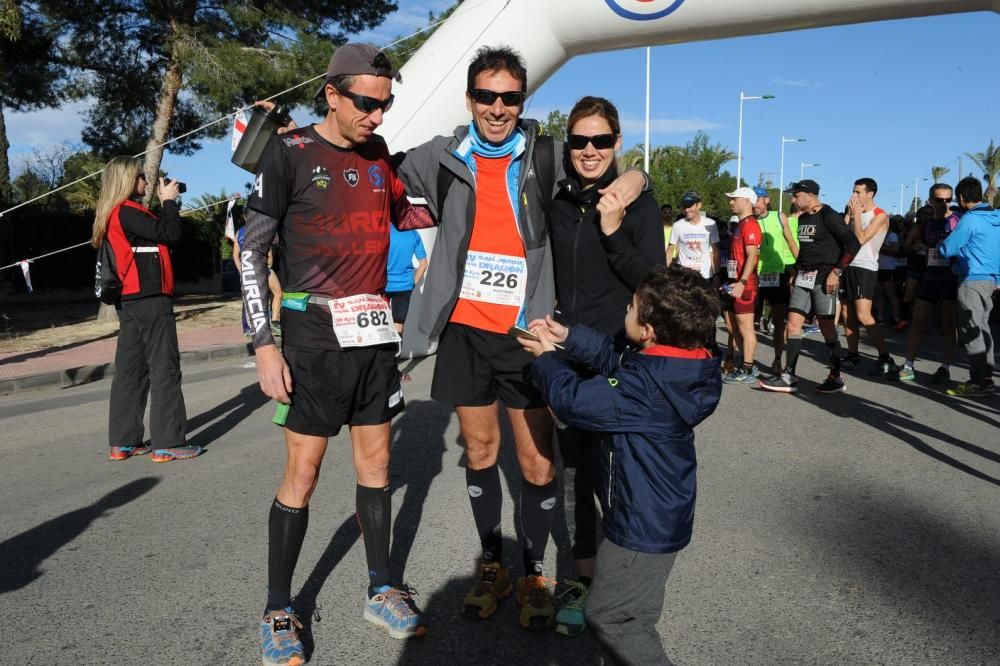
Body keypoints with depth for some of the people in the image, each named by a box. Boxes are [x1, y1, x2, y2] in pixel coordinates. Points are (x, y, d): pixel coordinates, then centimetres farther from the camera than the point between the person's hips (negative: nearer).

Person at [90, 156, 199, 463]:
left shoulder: (114, 215, 17)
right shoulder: (127, 212, -12)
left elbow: (158, 234, 17)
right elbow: (170, 234, -16)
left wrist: (166, 204, 8)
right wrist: (169, 201, -4)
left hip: (130, 301, 10)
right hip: (150, 300, -10)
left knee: (131, 369, 10)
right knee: (165, 369, -6)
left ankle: (123, 442, 15)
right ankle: (168, 443, -4)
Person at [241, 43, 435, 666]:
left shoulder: (378, 151, 10)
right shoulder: (289, 152, -5)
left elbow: (404, 214, 26)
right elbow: (253, 251, -5)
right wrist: (265, 345, -10)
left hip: (374, 333, 5)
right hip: (315, 335, -5)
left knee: (376, 460, 10)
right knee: (303, 471, -1)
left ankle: (383, 590, 25)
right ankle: (279, 610, 17)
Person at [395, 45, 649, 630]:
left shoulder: (549, 158, -1)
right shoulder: (440, 159, 4)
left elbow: (609, 170, 10)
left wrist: (634, 179, -12)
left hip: (526, 333, -2)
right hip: (464, 331, 2)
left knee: (539, 463, 1)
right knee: (479, 452, 13)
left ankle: (535, 573, 24)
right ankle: (492, 565, 32)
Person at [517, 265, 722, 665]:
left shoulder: (644, 386, -32)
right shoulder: (679, 366, -5)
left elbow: (573, 400, -25)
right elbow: (615, 359, 9)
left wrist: (545, 358, -8)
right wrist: (568, 336, 7)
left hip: (642, 524, -9)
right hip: (662, 516, 10)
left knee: (608, 617, 8)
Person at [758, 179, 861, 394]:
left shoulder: (829, 216, -10)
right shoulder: (802, 218, 14)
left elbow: (853, 244, -15)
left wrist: (836, 272, -18)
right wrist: (797, 271, 15)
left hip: (823, 277, -8)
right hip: (803, 276, 8)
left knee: (827, 327, -1)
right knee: (793, 323, 2)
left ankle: (836, 378, 11)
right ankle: (788, 376, 5)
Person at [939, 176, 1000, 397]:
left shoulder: (969, 219, -14)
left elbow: (947, 249, -11)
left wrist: (940, 244, 12)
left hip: (972, 280, -8)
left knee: (971, 332, -6)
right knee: (981, 329, 13)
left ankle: (980, 383, -6)